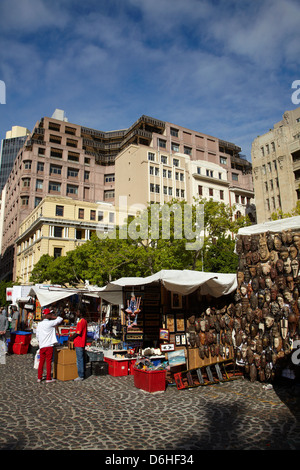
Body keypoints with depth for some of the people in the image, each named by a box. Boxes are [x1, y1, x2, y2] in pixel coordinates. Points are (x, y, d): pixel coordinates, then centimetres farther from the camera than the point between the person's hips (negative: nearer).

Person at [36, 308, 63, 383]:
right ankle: (48, 378, 8)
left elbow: (37, 335, 12)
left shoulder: (39, 324, 6)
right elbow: (60, 319, -11)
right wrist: (53, 317, -1)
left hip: (41, 346, 6)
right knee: (48, 362, 2)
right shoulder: (50, 323, -13)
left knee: (41, 361, 14)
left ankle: (39, 377, 21)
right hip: (49, 346, -6)